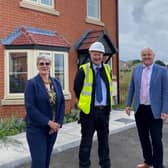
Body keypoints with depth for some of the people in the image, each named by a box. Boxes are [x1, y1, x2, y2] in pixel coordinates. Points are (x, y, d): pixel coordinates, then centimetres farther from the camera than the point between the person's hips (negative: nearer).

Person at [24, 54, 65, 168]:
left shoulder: (56, 83, 6)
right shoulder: (32, 83, -8)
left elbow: (62, 103, 6)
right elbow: (30, 107, -15)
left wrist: (59, 123, -6)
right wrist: (48, 122, -18)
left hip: (53, 127, 5)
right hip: (36, 129, -5)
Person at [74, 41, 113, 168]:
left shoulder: (107, 69, 7)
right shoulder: (84, 70, -7)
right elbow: (77, 88, -1)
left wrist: (107, 105, 12)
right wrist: (84, 103, 3)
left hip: (104, 110, 5)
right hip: (89, 110, -4)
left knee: (104, 140, 16)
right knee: (86, 141, 6)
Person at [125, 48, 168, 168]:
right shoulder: (136, 70, 6)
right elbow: (131, 88, 11)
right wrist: (128, 104, 6)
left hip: (154, 110, -4)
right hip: (139, 109, 4)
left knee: (156, 140, 3)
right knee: (143, 138, 15)